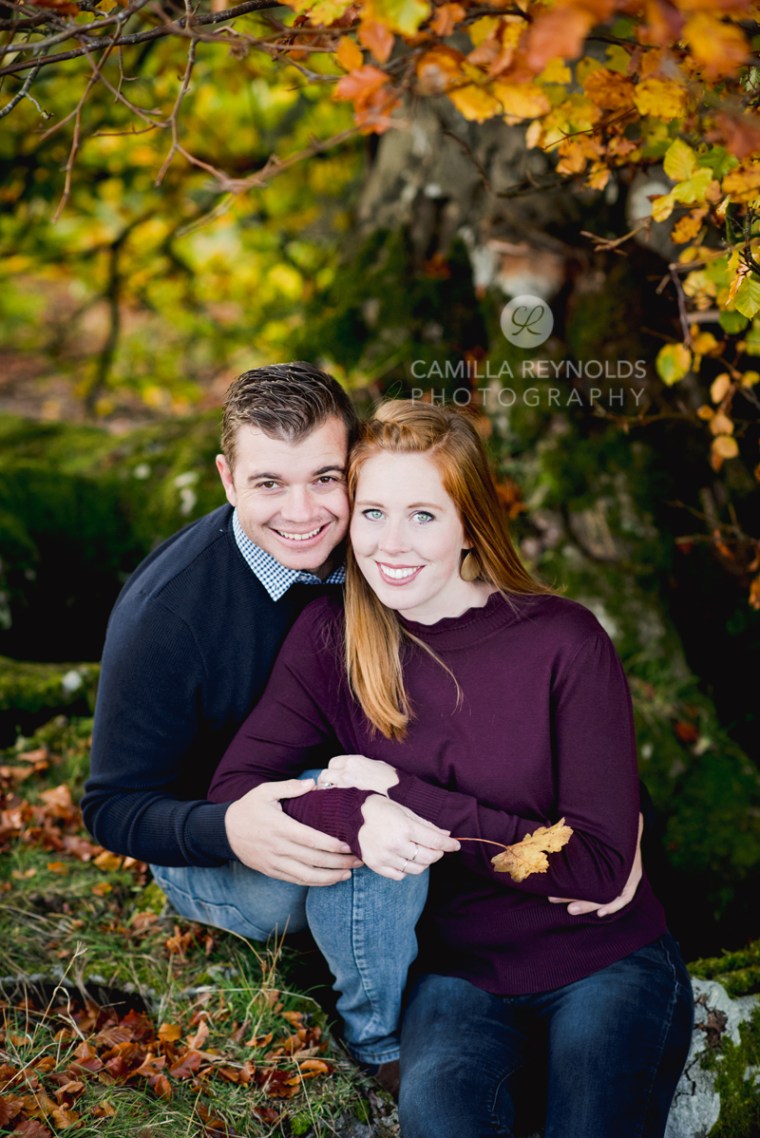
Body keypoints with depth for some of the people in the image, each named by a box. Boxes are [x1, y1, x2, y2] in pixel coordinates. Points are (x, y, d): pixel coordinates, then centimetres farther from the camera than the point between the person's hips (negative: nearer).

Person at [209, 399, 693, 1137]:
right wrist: (351, 816, -29)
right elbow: (233, 792, -8)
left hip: (603, 961, -1)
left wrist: (409, 798, -20)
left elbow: (599, 865, -16)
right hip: (458, 969, 1)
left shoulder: (565, 644, -15)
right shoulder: (330, 639, -5)